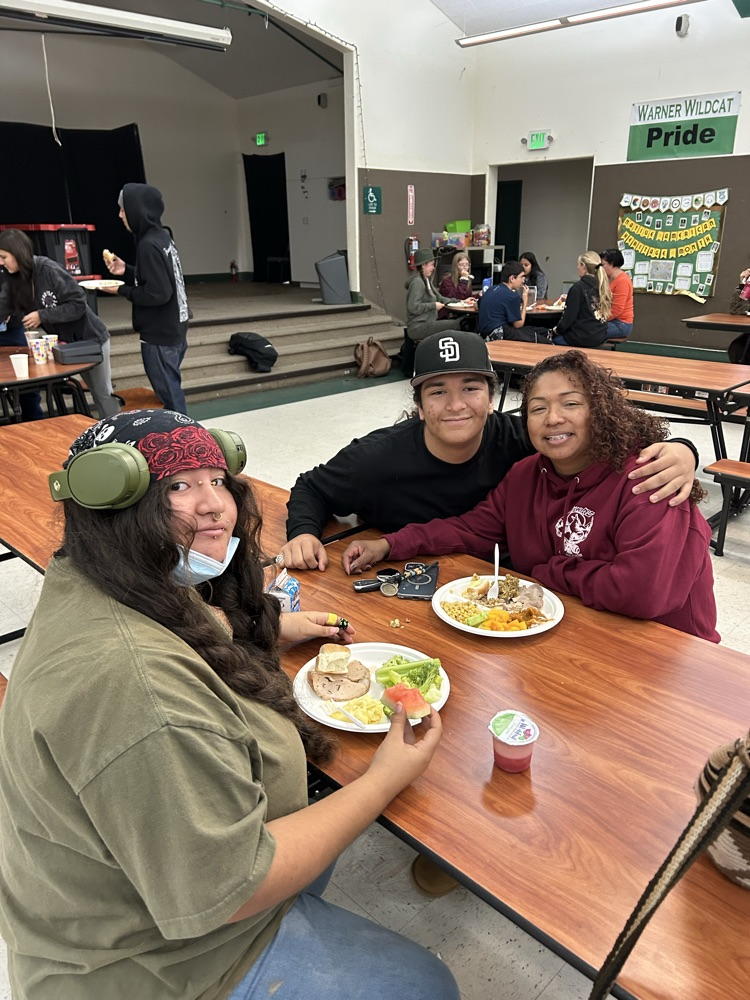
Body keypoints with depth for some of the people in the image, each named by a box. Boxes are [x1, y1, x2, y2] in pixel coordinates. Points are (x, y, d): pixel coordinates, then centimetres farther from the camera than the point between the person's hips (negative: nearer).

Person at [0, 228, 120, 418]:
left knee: (103, 394, 1)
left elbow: (79, 304, -24)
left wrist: (42, 315, -25)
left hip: (90, 338, -6)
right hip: (66, 342, 6)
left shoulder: (49, 270, -23)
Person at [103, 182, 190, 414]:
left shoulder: (149, 245, -18)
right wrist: (126, 271, 8)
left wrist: (122, 290, -10)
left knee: (169, 398, -2)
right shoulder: (162, 237, 10)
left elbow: (157, 294, -22)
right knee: (171, 392, 18)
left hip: (160, 337, -10)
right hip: (173, 331, 10)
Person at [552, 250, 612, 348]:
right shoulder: (602, 286, 7)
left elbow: (569, 315, -13)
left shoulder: (578, 287, -14)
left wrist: (557, 330, 4)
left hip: (582, 338, -7)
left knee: (552, 337, 14)